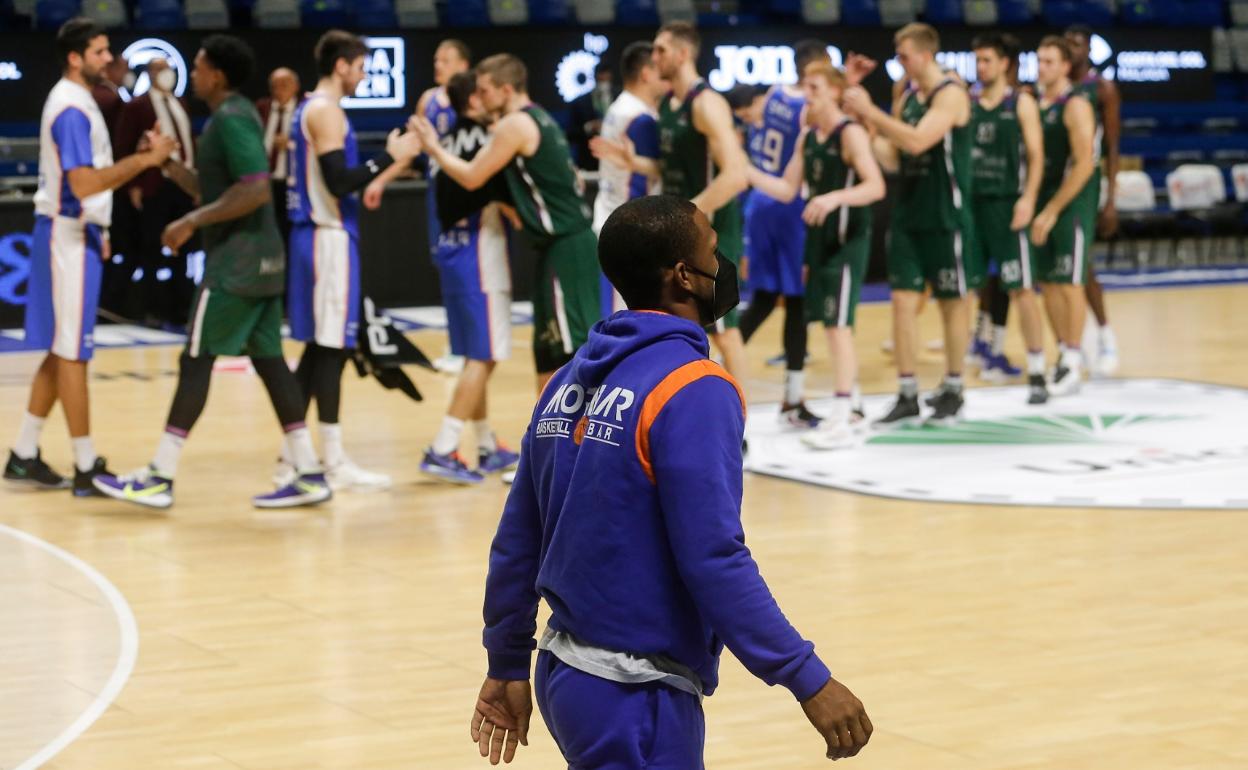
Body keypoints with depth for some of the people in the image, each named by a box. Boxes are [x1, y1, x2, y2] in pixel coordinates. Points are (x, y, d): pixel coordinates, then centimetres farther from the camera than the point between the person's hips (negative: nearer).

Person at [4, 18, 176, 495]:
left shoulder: (77, 102, 14)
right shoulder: (71, 109, -17)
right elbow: (84, 183, -26)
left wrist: (97, 231, 16)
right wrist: (145, 159, -22)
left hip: (77, 233, 10)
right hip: (69, 235, -10)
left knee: (62, 350, 14)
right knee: (72, 352, -5)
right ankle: (86, 469, 0)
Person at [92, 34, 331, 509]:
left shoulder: (231, 119, -14)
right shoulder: (234, 116, 17)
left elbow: (255, 190, -24)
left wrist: (191, 222, -21)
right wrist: (168, 164, 16)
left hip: (236, 263, -10)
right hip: (259, 259, 10)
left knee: (196, 360, -6)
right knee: (268, 360, 9)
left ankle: (159, 479, -4)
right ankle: (309, 475, 7)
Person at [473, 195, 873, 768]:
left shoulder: (571, 379, 8)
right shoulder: (692, 390, -16)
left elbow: (518, 538, 12)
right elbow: (714, 559, -23)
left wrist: (508, 665, 22)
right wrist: (809, 680, -20)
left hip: (567, 671, 8)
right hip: (637, 697, -8)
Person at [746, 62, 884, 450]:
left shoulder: (851, 134, -11)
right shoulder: (807, 137, 12)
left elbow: (876, 186, -20)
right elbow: (787, 191, 12)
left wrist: (835, 197, -35)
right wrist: (747, 171, 1)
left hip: (847, 241, -8)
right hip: (818, 238, 8)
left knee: (838, 324, -12)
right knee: (830, 324, 12)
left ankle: (841, 422, -13)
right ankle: (851, 402, 24)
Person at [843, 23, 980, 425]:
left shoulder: (951, 94, -13)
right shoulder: (907, 98, 10)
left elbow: (917, 141, -27)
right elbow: (892, 158, 12)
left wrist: (870, 111, -25)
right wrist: (865, 124, -1)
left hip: (946, 217, -7)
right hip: (908, 214, 7)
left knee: (954, 302, 6)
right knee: (904, 301, 1)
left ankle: (952, 390, 18)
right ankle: (907, 395, 5)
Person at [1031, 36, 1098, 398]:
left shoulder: (1075, 106, -12)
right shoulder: (1036, 103, 10)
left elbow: (1084, 164, -19)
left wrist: (1053, 210, -19)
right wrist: (1035, 205, 7)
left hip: (1072, 204, -7)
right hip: (1044, 202, 7)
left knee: (1069, 282, -6)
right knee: (1047, 282, 8)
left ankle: (1073, 363, -1)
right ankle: (1064, 353, 17)